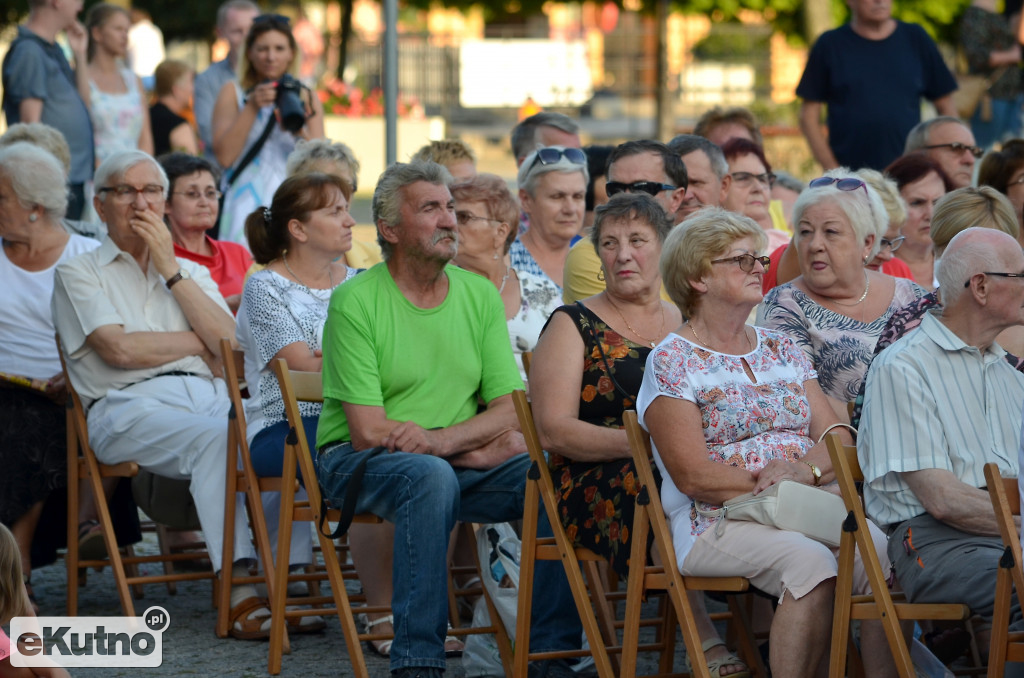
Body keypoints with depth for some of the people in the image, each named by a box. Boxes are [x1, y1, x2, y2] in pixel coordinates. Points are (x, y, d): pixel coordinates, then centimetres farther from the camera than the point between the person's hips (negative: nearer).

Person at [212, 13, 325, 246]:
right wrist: (252, 108, -10)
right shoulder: (233, 93, 8)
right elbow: (225, 156, -5)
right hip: (246, 205, -2)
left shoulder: (308, 99, 13)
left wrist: (300, 132, -14)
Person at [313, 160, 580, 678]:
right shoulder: (355, 301, -9)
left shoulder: (480, 294, 7)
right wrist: (482, 444, -9)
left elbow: (510, 412, 0)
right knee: (431, 476, -37)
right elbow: (370, 431, -15)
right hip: (357, 462, -5)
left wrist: (442, 438, -20)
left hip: (454, 462, 5)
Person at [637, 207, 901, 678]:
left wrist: (807, 470, -12)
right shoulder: (671, 361, 0)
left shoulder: (782, 349, 19)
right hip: (715, 524, -5)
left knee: (881, 548, -25)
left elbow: (837, 439, 11)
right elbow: (694, 476, -9)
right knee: (812, 562, -34)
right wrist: (777, 491, -15)